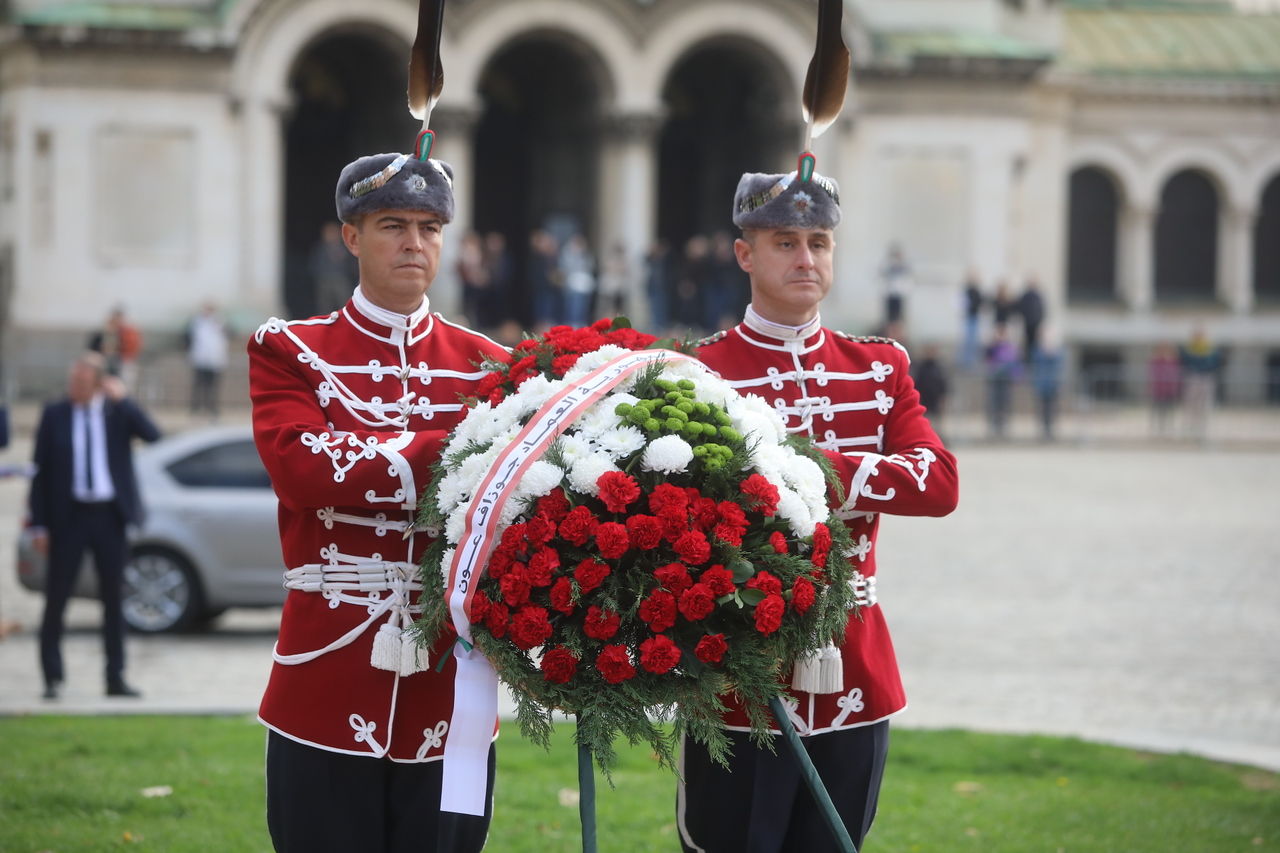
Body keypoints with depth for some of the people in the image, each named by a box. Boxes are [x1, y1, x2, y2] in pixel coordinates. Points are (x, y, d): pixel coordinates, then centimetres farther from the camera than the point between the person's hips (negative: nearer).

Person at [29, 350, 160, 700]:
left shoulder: (119, 411, 1)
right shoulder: (55, 415, 0)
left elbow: (152, 434, -15)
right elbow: (41, 472, 1)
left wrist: (122, 400, -21)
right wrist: (40, 525, -4)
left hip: (110, 516, 1)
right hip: (69, 515, -1)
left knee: (113, 599, 7)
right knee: (56, 598, -1)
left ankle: (115, 678, 14)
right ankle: (53, 677, 7)